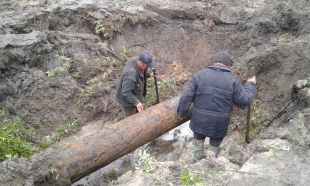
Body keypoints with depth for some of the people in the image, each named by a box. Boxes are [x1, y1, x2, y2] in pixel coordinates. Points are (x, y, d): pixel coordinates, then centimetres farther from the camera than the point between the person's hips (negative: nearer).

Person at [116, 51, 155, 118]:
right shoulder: (131, 73, -40)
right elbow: (126, 92, -36)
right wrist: (136, 102, -43)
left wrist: (148, 75, -2)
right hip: (127, 100, -9)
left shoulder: (137, 60, -12)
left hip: (135, 95, 9)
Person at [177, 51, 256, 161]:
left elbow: (186, 97, -7)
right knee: (214, 145, 23)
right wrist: (250, 85, 13)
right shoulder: (233, 80, -6)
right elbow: (244, 100, -3)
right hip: (220, 123, 0)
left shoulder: (200, 75, -4)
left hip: (199, 120, 1)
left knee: (198, 140, 26)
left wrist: (182, 113, 6)